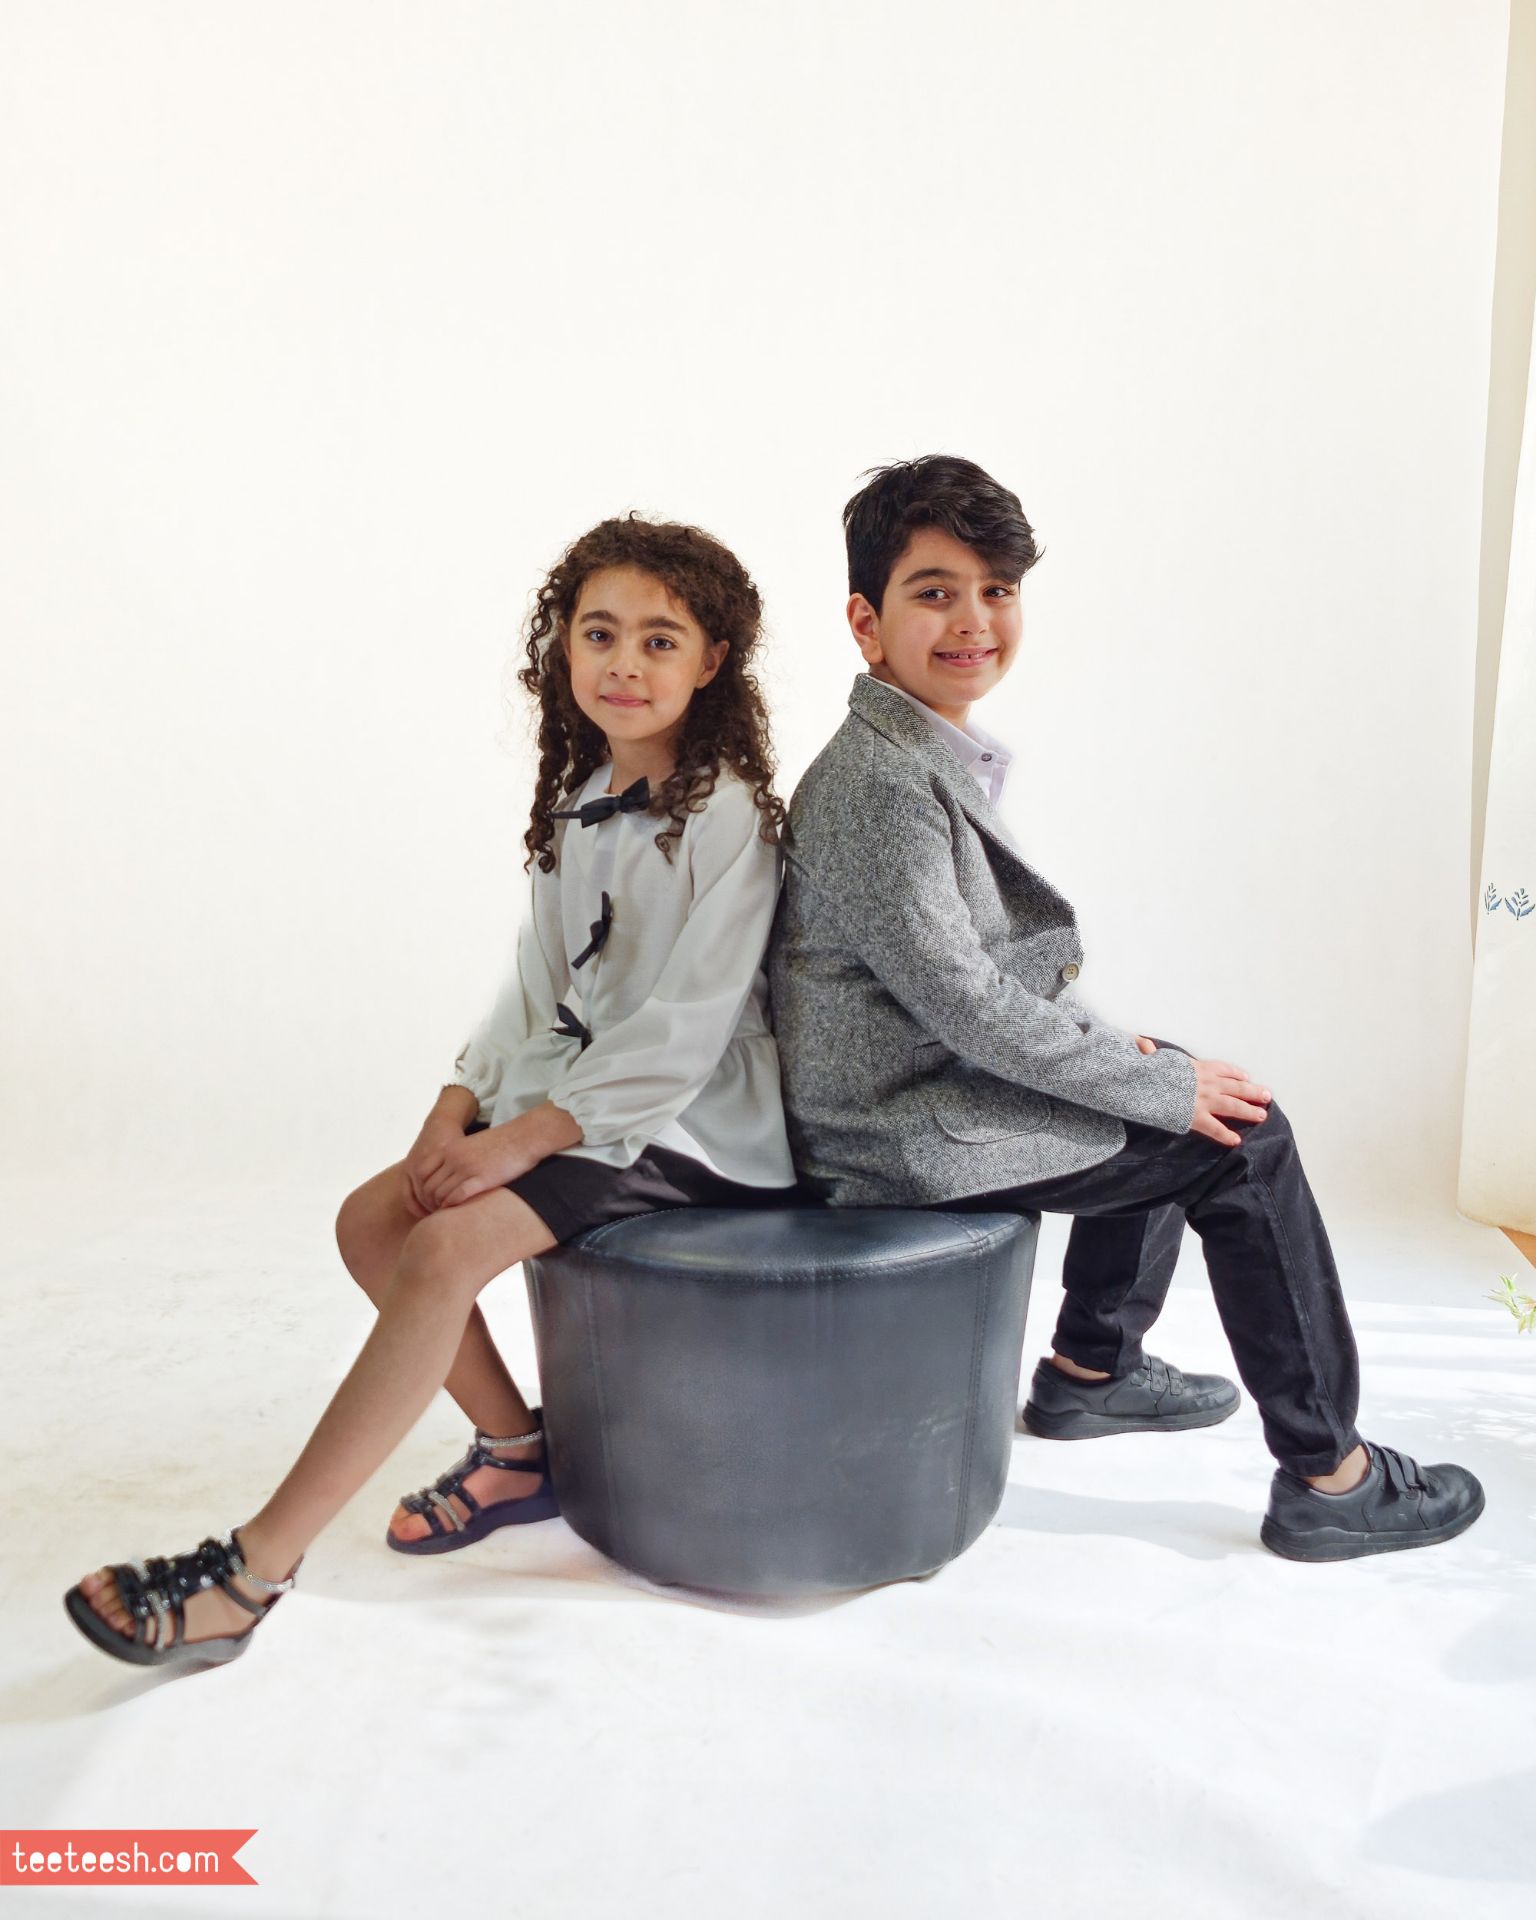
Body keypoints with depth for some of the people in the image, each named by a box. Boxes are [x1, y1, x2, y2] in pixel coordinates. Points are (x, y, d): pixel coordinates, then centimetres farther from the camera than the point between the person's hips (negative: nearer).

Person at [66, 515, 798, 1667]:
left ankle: (249, 1576, -17)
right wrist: (459, 1108, -3)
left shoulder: (728, 814, -14)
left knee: (448, 1246, -23)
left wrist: (522, 1138, -22)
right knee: (372, 1218, -5)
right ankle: (517, 1453, 10)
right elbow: (539, 987, 11)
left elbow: (683, 1030, -20)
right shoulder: (579, 802, 11)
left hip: (684, 1121, -8)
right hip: (578, 1091, 8)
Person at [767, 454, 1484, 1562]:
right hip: (901, 1130, -10)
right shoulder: (881, 781, -21)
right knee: (1246, 1140, -5)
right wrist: (1163, 1087, -16)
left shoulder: (936, 754, 11)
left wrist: (1099, 1037, 4)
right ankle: (1328, 1477, 8)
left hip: (929, 1080, 10)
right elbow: (960, 997, -24)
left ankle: (1092, 1367, 32)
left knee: (1169, 1086, 24)